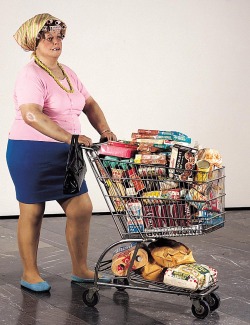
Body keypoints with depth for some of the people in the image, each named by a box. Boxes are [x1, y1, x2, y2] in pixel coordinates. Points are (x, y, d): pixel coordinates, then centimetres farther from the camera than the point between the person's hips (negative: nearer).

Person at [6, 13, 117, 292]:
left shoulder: (67, 73, 12)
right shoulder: (31, 76, -15)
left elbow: (89, 104, 18)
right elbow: (31, 115, -31)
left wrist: (104, 130, 0)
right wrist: (71, 137, -38)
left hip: (63, 154, 8)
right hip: (31, 153, -7)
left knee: (81, 207, 6)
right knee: (32, 213, 4)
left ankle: (80, 270, 21)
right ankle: (29, 274, 20)